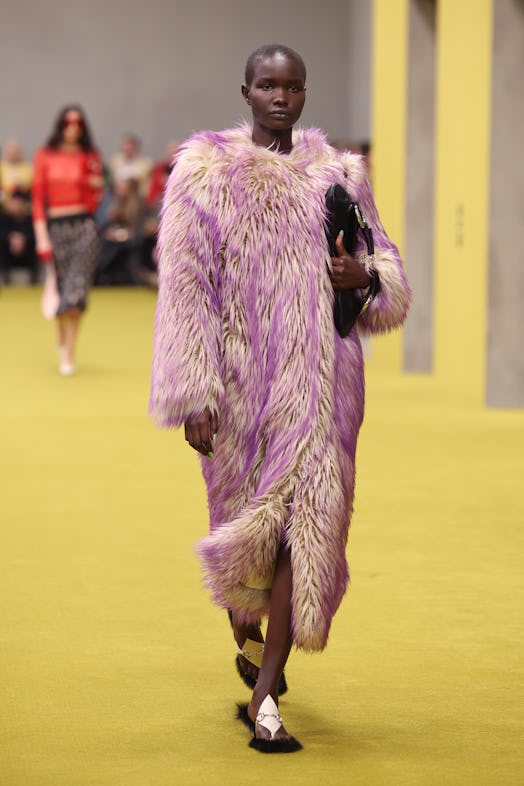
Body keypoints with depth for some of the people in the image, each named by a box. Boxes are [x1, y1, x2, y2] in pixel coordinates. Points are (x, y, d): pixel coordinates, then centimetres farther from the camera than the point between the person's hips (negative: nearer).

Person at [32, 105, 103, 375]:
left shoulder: (91, 157, 5)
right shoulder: (45, 156, 3)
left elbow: (94, 201, 8)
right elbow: (38, 198, 1)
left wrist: (96, 184, -12)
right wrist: (41, 236, -5)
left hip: (84, 226, 0)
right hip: (56, 226, 1)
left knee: (77, 289, -10)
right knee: (60, 287, 10)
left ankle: (68, 355, -9)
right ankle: (63, 340, 36)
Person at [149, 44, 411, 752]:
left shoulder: (338, 174, 8)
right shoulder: (204, 170, -2)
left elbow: (389, 267, 16)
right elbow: (184, 287, -6)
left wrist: (365, 276, -9)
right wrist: (193, 395, -12)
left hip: (320, 377, 2)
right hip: (241, 380, -1)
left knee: (307, 519, -9)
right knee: (246, 518, 11)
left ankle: (264, 698, -5)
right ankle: (245, 627, 44)